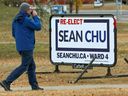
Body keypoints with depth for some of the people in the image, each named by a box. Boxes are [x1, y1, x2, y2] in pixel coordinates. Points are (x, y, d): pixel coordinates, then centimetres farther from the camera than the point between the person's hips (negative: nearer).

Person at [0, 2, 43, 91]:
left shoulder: (15, 20, 10)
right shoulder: (26, 20, -16)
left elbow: (14, 34, 16)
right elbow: (38, 27, -9)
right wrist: (35, 16, 1)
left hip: (20, 46, 9)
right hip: (27, 47, -9)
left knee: (32, 66, 14)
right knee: (24, 66, -5)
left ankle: (34, 85, 14)